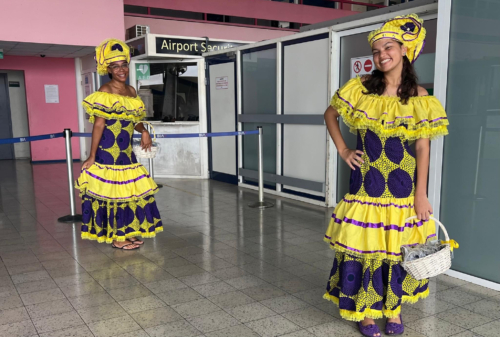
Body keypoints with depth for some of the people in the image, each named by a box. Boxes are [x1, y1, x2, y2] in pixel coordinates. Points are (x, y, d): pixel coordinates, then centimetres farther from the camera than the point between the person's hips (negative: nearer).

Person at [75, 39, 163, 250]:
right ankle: (115, 237, 13)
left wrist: (143, 131, -3)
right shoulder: (105, 92, -10)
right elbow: (99, 124, -13)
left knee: (129, 190, 13)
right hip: (108, 152, -7)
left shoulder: (131, 91, 12)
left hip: (127, 152, 7)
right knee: (111, 191, 1)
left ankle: (126, 232, 27)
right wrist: (92, 157, -14)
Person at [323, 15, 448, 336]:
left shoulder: (418, 96, -3)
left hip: (402, 184, 0)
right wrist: (343, 150, 2)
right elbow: (330, 114, 11)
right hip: (367, 182, 0)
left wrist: (421, 194, -5)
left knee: (399, 247, 9)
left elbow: (422, 147, -3)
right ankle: (366, 310, 23)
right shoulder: (361, 88, -2)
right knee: (364, 246, 4)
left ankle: (394, 307, 30)